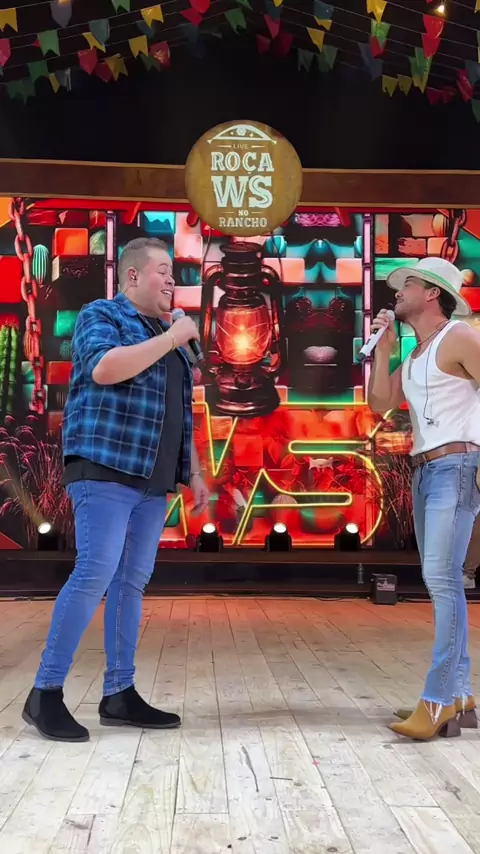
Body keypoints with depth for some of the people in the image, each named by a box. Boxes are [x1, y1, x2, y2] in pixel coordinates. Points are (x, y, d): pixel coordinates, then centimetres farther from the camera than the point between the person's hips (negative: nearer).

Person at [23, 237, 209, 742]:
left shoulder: (167, 337, 22)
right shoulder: (101, 315, 0)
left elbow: (180, 416, 24)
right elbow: (104, 368, -22)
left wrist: (194, 473, 17)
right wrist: (171, 338, -14)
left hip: (153, 479, 8)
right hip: (106, 469, -7)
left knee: (132, 582, 6)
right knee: (95, 575, -13)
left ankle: (119, 695, 12)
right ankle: (45, 692, -3)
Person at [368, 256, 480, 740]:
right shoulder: (415, 354, 21)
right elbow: (380, 403, 14)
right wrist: (384, 347, 10)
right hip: (423, 471, 9)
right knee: (440, 582, 8)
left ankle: (439, 700, -14)